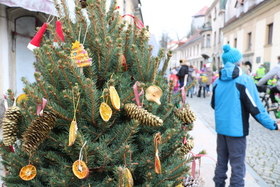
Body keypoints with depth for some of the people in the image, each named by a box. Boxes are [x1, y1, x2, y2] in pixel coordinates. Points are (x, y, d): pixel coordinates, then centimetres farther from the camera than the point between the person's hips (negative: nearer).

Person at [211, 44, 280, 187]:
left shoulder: (218, 81, 5)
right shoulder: (244, 80, -12)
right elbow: (255, 107, -13)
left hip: (221, 127, 6)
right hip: (236, 129, -6)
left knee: (221, 162, 16)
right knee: (237, 166, 4)